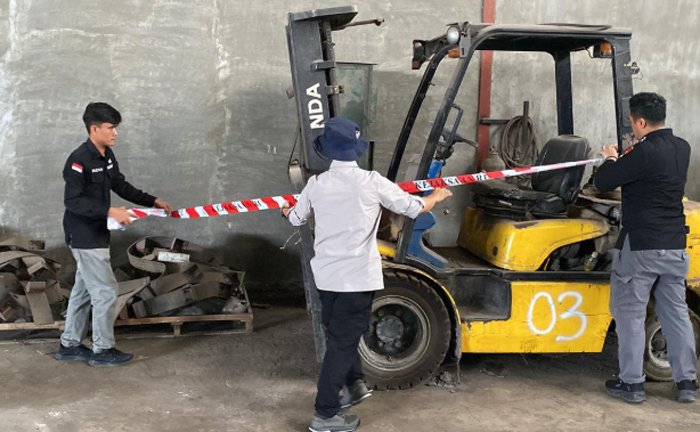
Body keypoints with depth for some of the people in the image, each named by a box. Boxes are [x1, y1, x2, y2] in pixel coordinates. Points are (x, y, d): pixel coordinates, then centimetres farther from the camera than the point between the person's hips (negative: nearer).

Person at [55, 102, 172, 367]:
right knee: (106, 291, -3)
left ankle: (70, 345, 28)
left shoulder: (107, 155, 7)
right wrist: (109, 211, -32)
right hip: (85, 237, -9)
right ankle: (102, 350, 10)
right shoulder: (79, 160, -21)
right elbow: (73, 201, -25)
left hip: (95, 235, 9)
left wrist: (153, 201, 13)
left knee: (84, 290, 17)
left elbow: (121, 186, 17)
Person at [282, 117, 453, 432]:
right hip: (358, 276, -4)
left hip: (326, 274, 4)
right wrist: (438, 196, 21)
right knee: (342, 342, 3)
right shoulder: (372, 182, -11)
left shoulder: (316, 184, -2)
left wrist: (287, 211, 41)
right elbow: (413, 208, 0)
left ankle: (353, 384, 31)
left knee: (338, 333, 25)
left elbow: (297, 219, 16)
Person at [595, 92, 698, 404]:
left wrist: (610, 160, 7)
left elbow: (603, 183, -12)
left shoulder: (644, 153, -18)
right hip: (675, 246, 7)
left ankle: (631, 384, 8)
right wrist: (623, 160, 23)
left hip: (640, 246, -7)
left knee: (630, 314, 3)